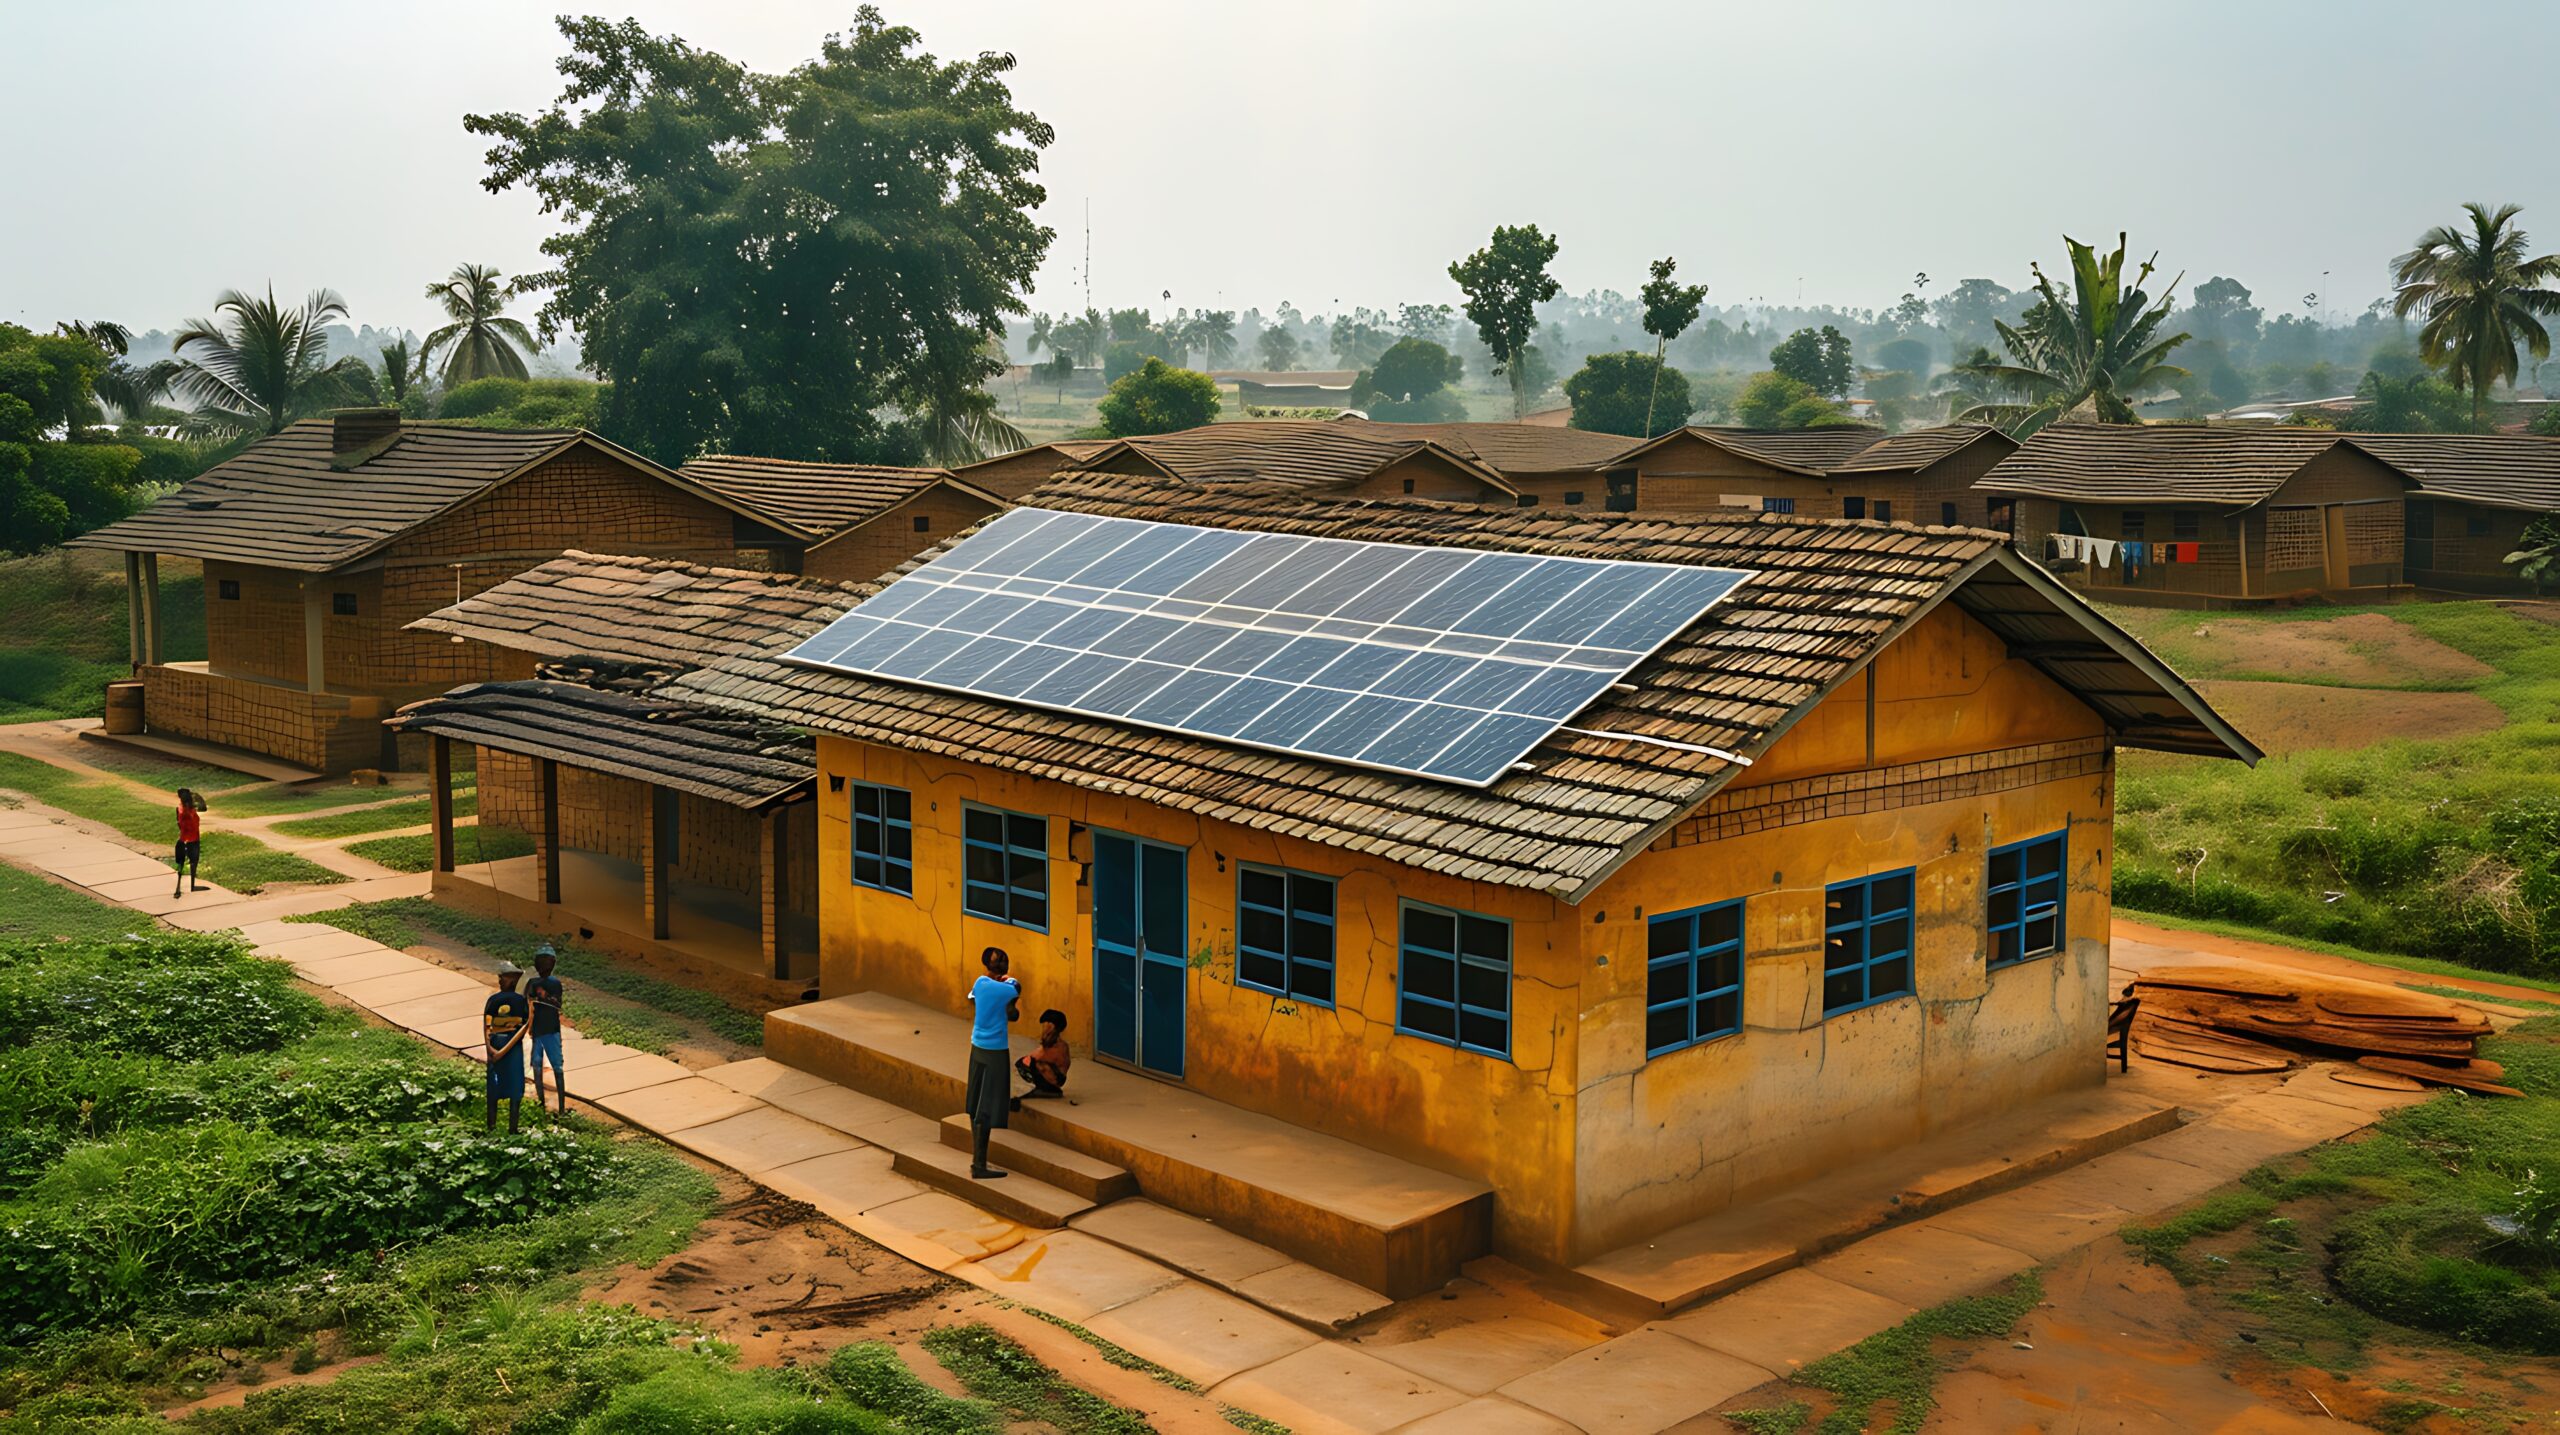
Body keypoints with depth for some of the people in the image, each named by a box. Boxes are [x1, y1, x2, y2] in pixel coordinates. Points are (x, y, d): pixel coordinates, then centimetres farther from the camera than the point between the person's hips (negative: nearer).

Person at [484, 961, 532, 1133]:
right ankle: (513, 1127, 2)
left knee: (494, 1085, 13)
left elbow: (486, 1025, -8)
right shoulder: (521, 1000, -5)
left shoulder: (493, 999, -1)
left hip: (495, 1042, 2)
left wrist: (489, 1047, -12)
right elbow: (526, 1024, -11)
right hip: (514, 1046, -2)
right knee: (515, 1087, 3)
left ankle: (491, 1124, 18)